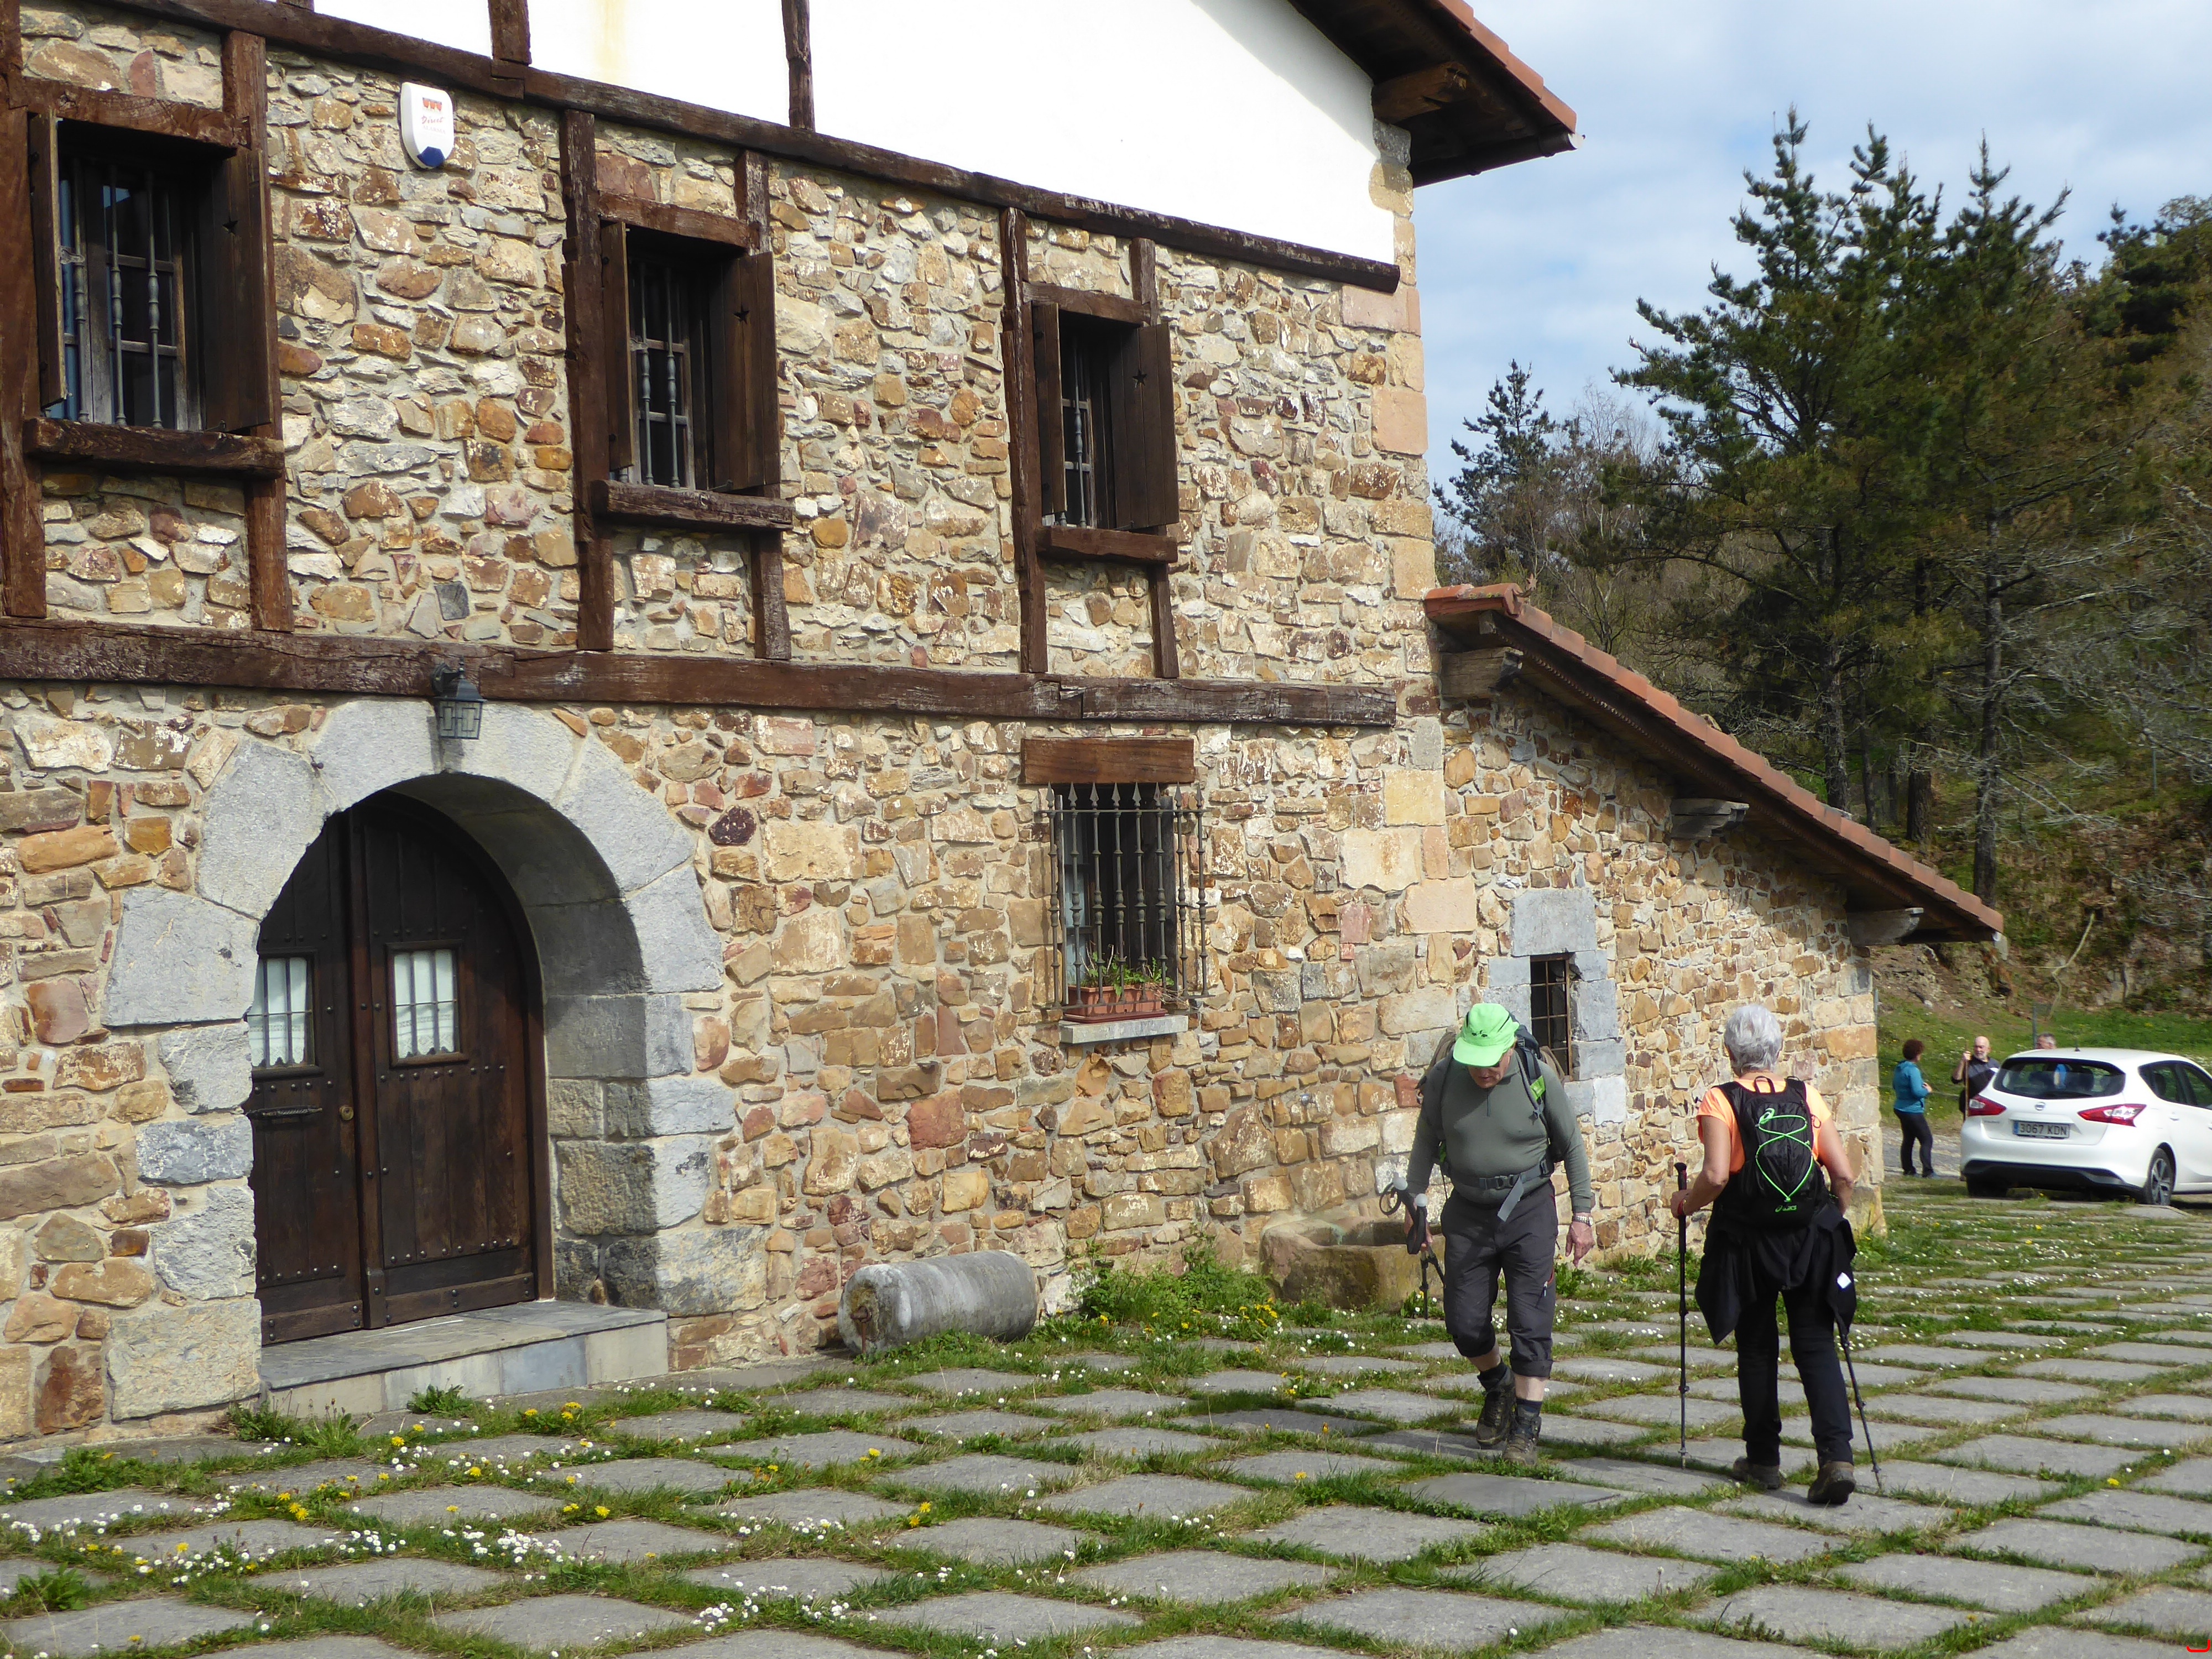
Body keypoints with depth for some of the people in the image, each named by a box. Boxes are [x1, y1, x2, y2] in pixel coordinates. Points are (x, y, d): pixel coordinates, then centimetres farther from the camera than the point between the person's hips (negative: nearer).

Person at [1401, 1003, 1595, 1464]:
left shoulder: (1539, 1078, -14)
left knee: (1530, 1320, -6)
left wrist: (1582, 1214, -2)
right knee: (1464, 1321, 5)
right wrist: (1415, 1200, 6)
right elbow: (1426, 1142, 6)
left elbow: (1572, 1146, -3)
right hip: (1467, 1213, 2)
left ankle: (1526, 1425, 5)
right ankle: (1498, 1386, 34)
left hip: (1528, 1209, -2)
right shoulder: (1444, 1078, -10)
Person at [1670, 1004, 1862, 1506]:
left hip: (1747, 1243, -2)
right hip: (1810, 1239, 2)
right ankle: (1836, 1457, -11)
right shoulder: (1806, 1096, 1)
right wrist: (1833, 1219, 16)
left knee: (1757, 1351, 13)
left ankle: (1764, 1460, 21)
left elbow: (1716, 1175, -20)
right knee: (1816, 1348, 4)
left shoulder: (1721, 1102, -9)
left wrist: (1686, 1203, -2)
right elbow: (1844, 1173, -1)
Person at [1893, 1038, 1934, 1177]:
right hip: (1913, 1111, -9)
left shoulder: (1899, 1068, 9)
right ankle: (1927, 1170, -11)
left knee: (1908, 1140, 15)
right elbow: (1917, 1092, -26)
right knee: (1927, 1140, -5)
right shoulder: (1913, 1070, -20)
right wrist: (1927, 1090, -5)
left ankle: (1908, 1169, 16)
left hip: (1901, 1108, 9)